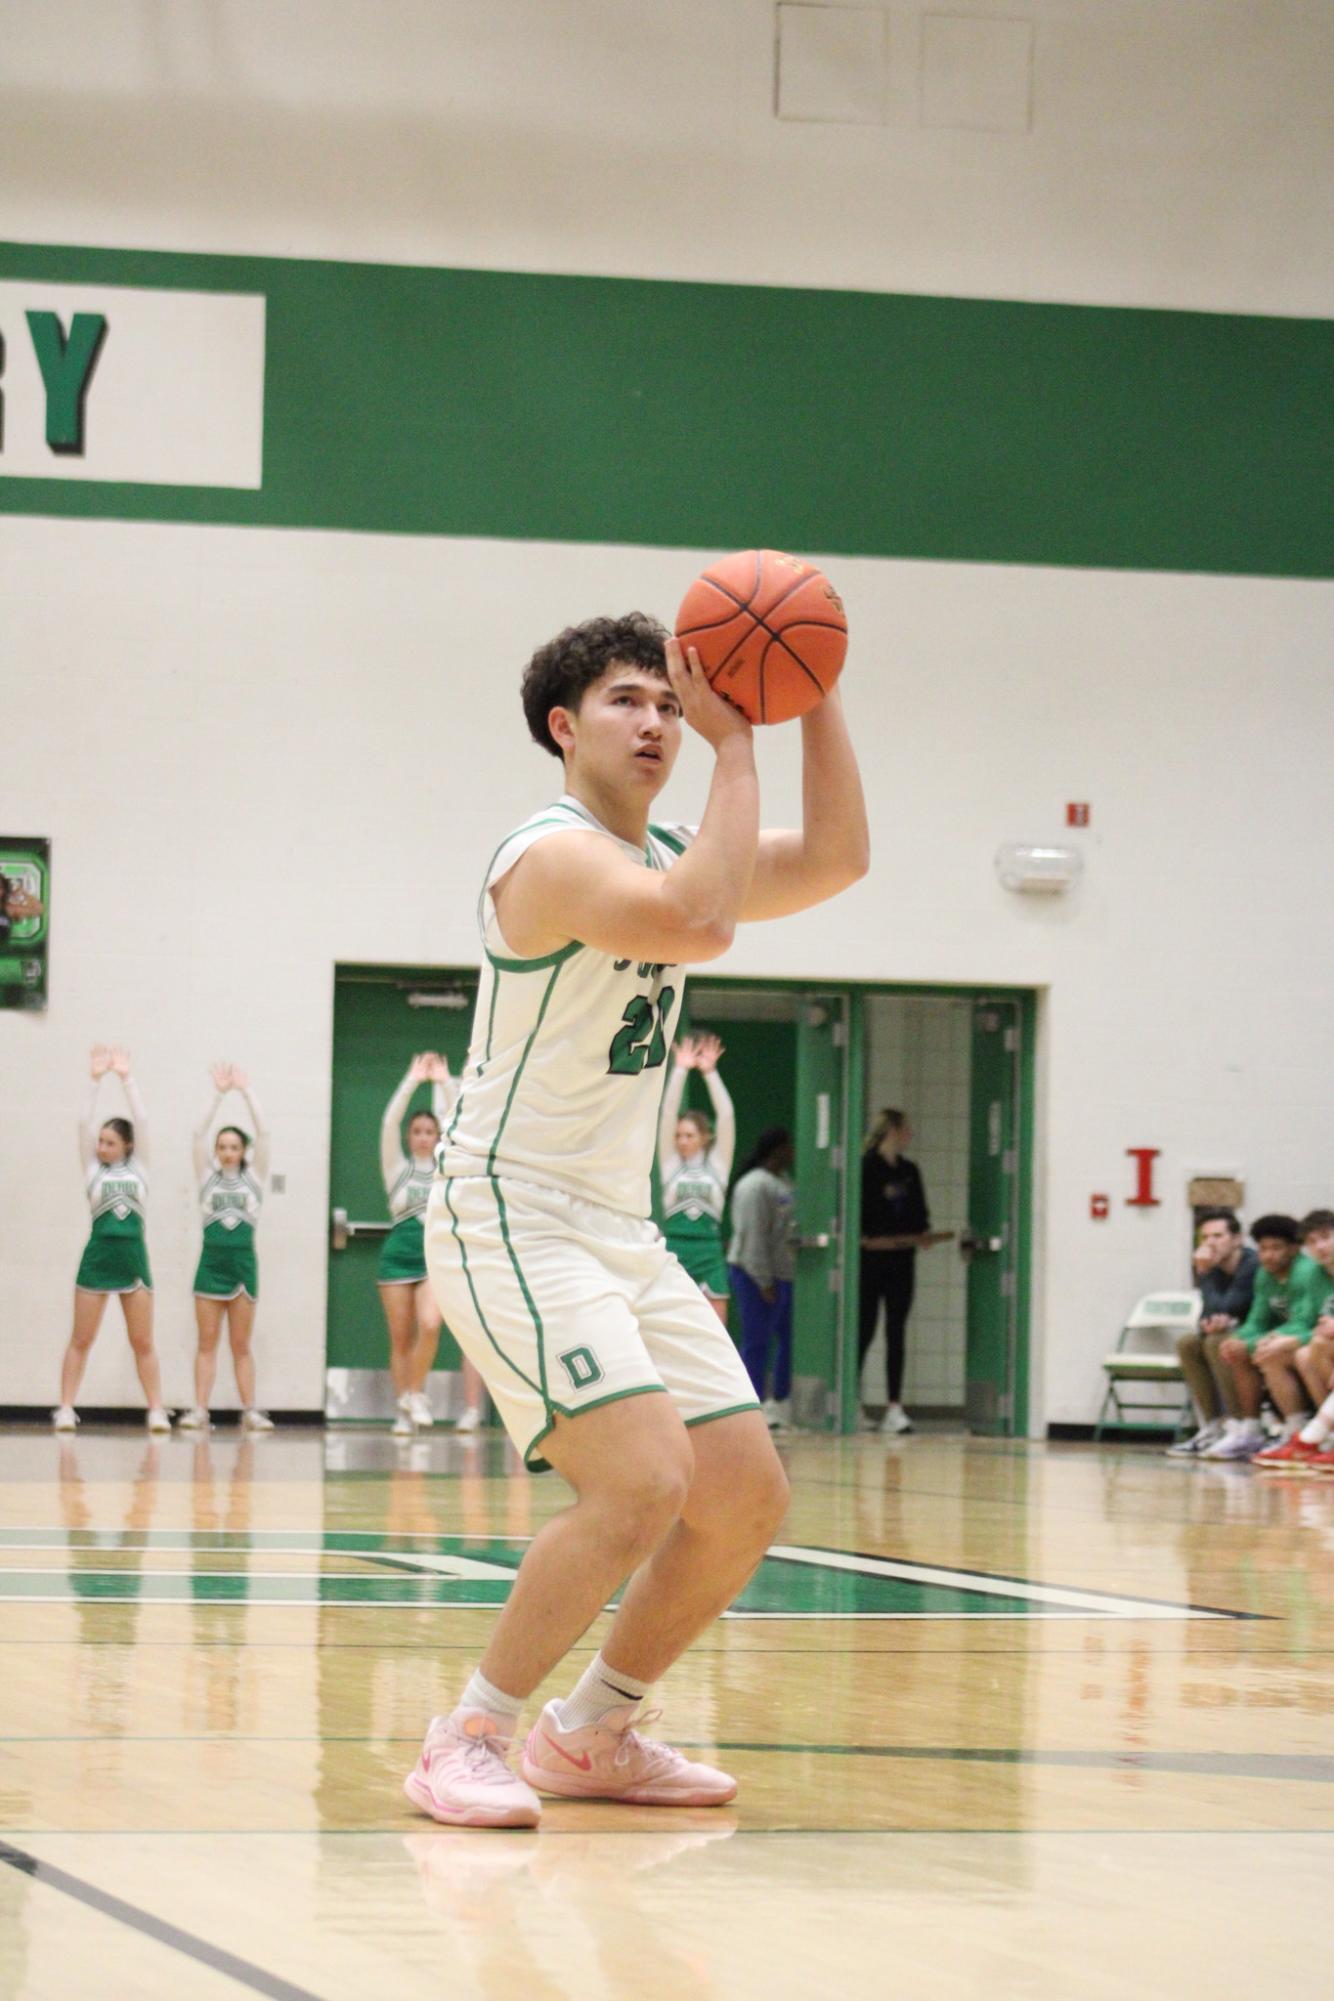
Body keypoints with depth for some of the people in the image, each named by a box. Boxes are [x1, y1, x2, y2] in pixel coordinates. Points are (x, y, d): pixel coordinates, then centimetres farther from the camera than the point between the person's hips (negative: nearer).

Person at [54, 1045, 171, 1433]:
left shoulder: (138, 1167, 7)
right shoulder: (93, 1169, 6)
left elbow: (141, 1121, 1)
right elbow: (84, 1123, -1)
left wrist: (126, 1078, -1)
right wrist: (96, 1079, -5)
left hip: (133, 1256, 0)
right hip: (97, 1255, 0)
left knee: (143, 1342, 4)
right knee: (81, 1340, 1)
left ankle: (156, 1411, 5)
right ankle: (66, 1409, 2)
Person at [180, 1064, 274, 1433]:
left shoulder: (253, 1178, 7)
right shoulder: (208, 1177, 7)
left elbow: (263, 1134, 0)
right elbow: (198, 1135, 0)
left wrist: (246, 1091, -2)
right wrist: (218, 1095, -3)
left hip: (242, 1261, 0)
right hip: (211, 1260, 0)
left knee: (241, 1345, 4)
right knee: (207, 1343, 1)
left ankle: (250, 1410, 4)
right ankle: (200, 1410, -2)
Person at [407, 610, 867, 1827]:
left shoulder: (666, 854, 13)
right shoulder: (555, 857, -15)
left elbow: (835, 862, 8)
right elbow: (699, 924, -33)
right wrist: (737, 742, -25)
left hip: (624, 1236, 9)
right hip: (513, 1225, -9)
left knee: (747, 1499, 6)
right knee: (645, 1479, -25)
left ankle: (590, 1737, 21)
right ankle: (467, 1742, -13)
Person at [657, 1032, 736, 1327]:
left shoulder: (717, 1164, 7)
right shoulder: (670, 1164, 8)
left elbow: (726, 1116, -1)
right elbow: (667, 1115, 1)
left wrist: (709, 1072, -5)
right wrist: (680, 1070, -5)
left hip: (709, 1255, 0)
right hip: (674, 1252, 0)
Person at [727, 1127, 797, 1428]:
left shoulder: (782, 1180, 14)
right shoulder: (755, 1186, -17)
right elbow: (753, 1237, -21)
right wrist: (763, 1282, -22)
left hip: (784, 1275, 10)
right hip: (760, 1277, -10)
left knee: (790, 1339, 13)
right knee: (757, 1343, -4)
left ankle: (780, 1405, 21)